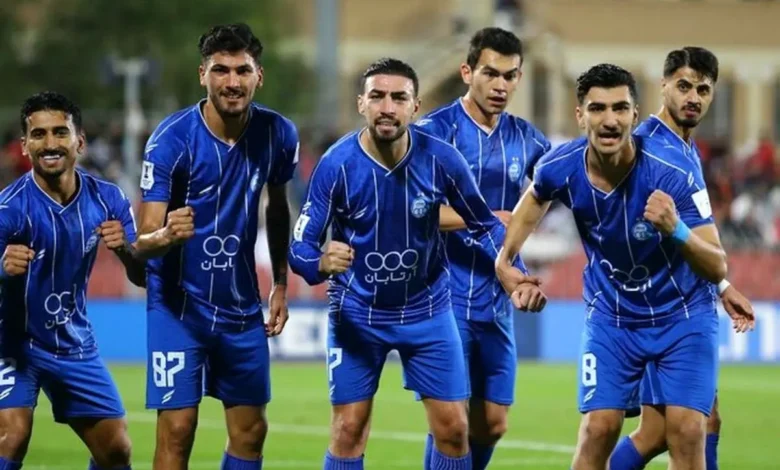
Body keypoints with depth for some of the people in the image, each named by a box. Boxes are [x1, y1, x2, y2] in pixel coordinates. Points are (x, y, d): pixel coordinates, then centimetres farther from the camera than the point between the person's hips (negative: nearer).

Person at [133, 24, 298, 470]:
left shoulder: (278, 133, -6)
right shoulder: (172, 138, -19)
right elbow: (144, 240, -21)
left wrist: (281, 284, 11)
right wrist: (167, 235, -43)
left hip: (242, 305, 5)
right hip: (179, 303, -5)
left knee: (251, 430, 9)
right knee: (177, 429, -10)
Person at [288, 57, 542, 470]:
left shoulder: (442, 160, -15)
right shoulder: (336, 164, -19)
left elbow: (484, 224, 0)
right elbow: (301, 244, -18)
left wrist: (511, 269, -17)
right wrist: (321, 264, -41)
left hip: (427, 310, 1)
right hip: (356, 314, -1)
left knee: (453, 428, 1)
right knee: (348, 432, -2)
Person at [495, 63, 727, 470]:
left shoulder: (674, 171, -27)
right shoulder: (560, 169, -16)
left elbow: (717, 268, -28)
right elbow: (535, 197, 12)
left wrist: (675, 231, -45)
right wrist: (504, 258, 10)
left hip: (684, 314, -2)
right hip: (610, 317, 2)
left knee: (686, 432, -12)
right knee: (598, 430, -7)